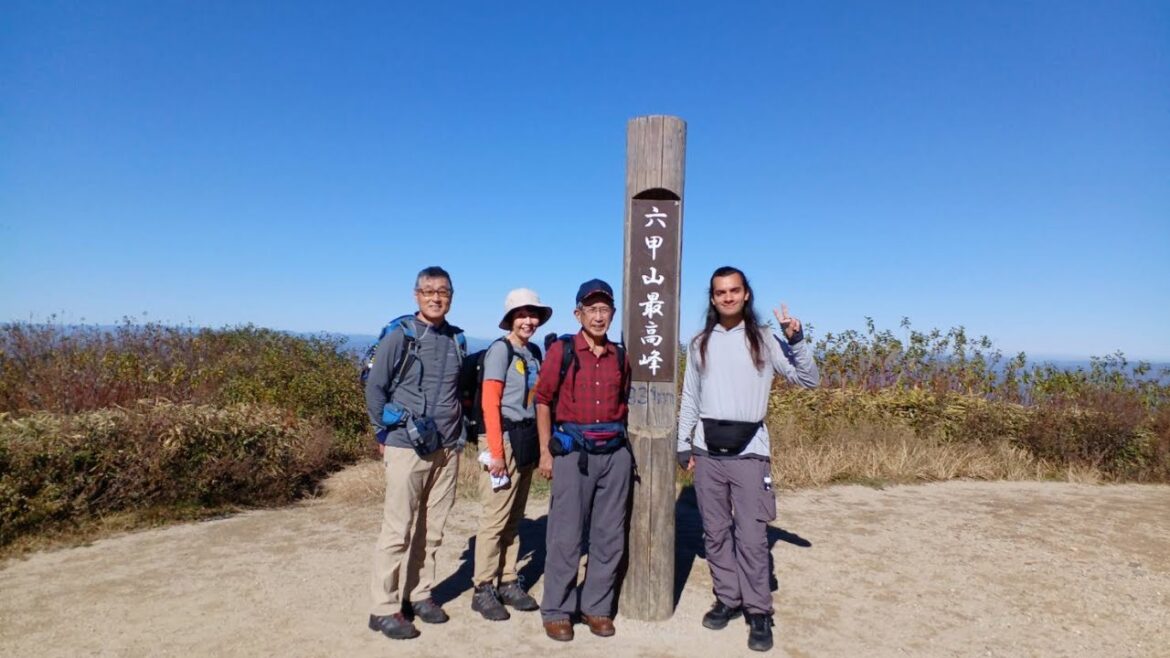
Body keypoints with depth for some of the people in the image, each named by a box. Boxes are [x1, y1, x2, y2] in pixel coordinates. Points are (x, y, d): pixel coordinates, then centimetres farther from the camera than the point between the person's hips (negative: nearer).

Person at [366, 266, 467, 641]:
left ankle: (419, 594, 26)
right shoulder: (398, 336, -7)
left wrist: (461, 429, 12)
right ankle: (384, 608, 11)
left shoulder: (457, 339, 8)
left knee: (432, 529, 12)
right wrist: (386, 431, -4)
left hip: (448, 449, 5)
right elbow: (374, 387, -4)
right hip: (407, 448, -5)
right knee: (398, 529, 0)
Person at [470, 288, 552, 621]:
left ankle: (508, 583, 25)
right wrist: (496, 451, -16)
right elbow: (490, 403, -12)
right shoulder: (501, 349, -8)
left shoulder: (533, 352, 12)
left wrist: (540, 443, 7)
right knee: (495, 518, -1)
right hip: (507, 437, -7)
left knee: (514, 517, 14)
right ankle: (483, 590, 11)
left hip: (528, 440, 7)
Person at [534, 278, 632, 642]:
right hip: (573, 452, -4)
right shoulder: (561, 350, -3)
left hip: (615, 453, 4)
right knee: (566, 536, 3)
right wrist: (546, 452, -6)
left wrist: (622, 443, 12)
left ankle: (597, 607, 26)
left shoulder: (620, 356, 8)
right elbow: (543, 400, -2)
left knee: (609, 536, 10)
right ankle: (557, 611, 18)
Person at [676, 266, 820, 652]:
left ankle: (758, 611, 11)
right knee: (715, 531, 11)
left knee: (751, 535, -3)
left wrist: (797, 339, -15)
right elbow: (689, 399, 12)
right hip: (707, 451, 3)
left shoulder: (764, 340, 0)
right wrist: (683, 445, 7)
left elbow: (809, 380, -1)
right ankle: (728, 598, 27)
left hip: (749, 451, -3)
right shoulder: (700, 344, 8)